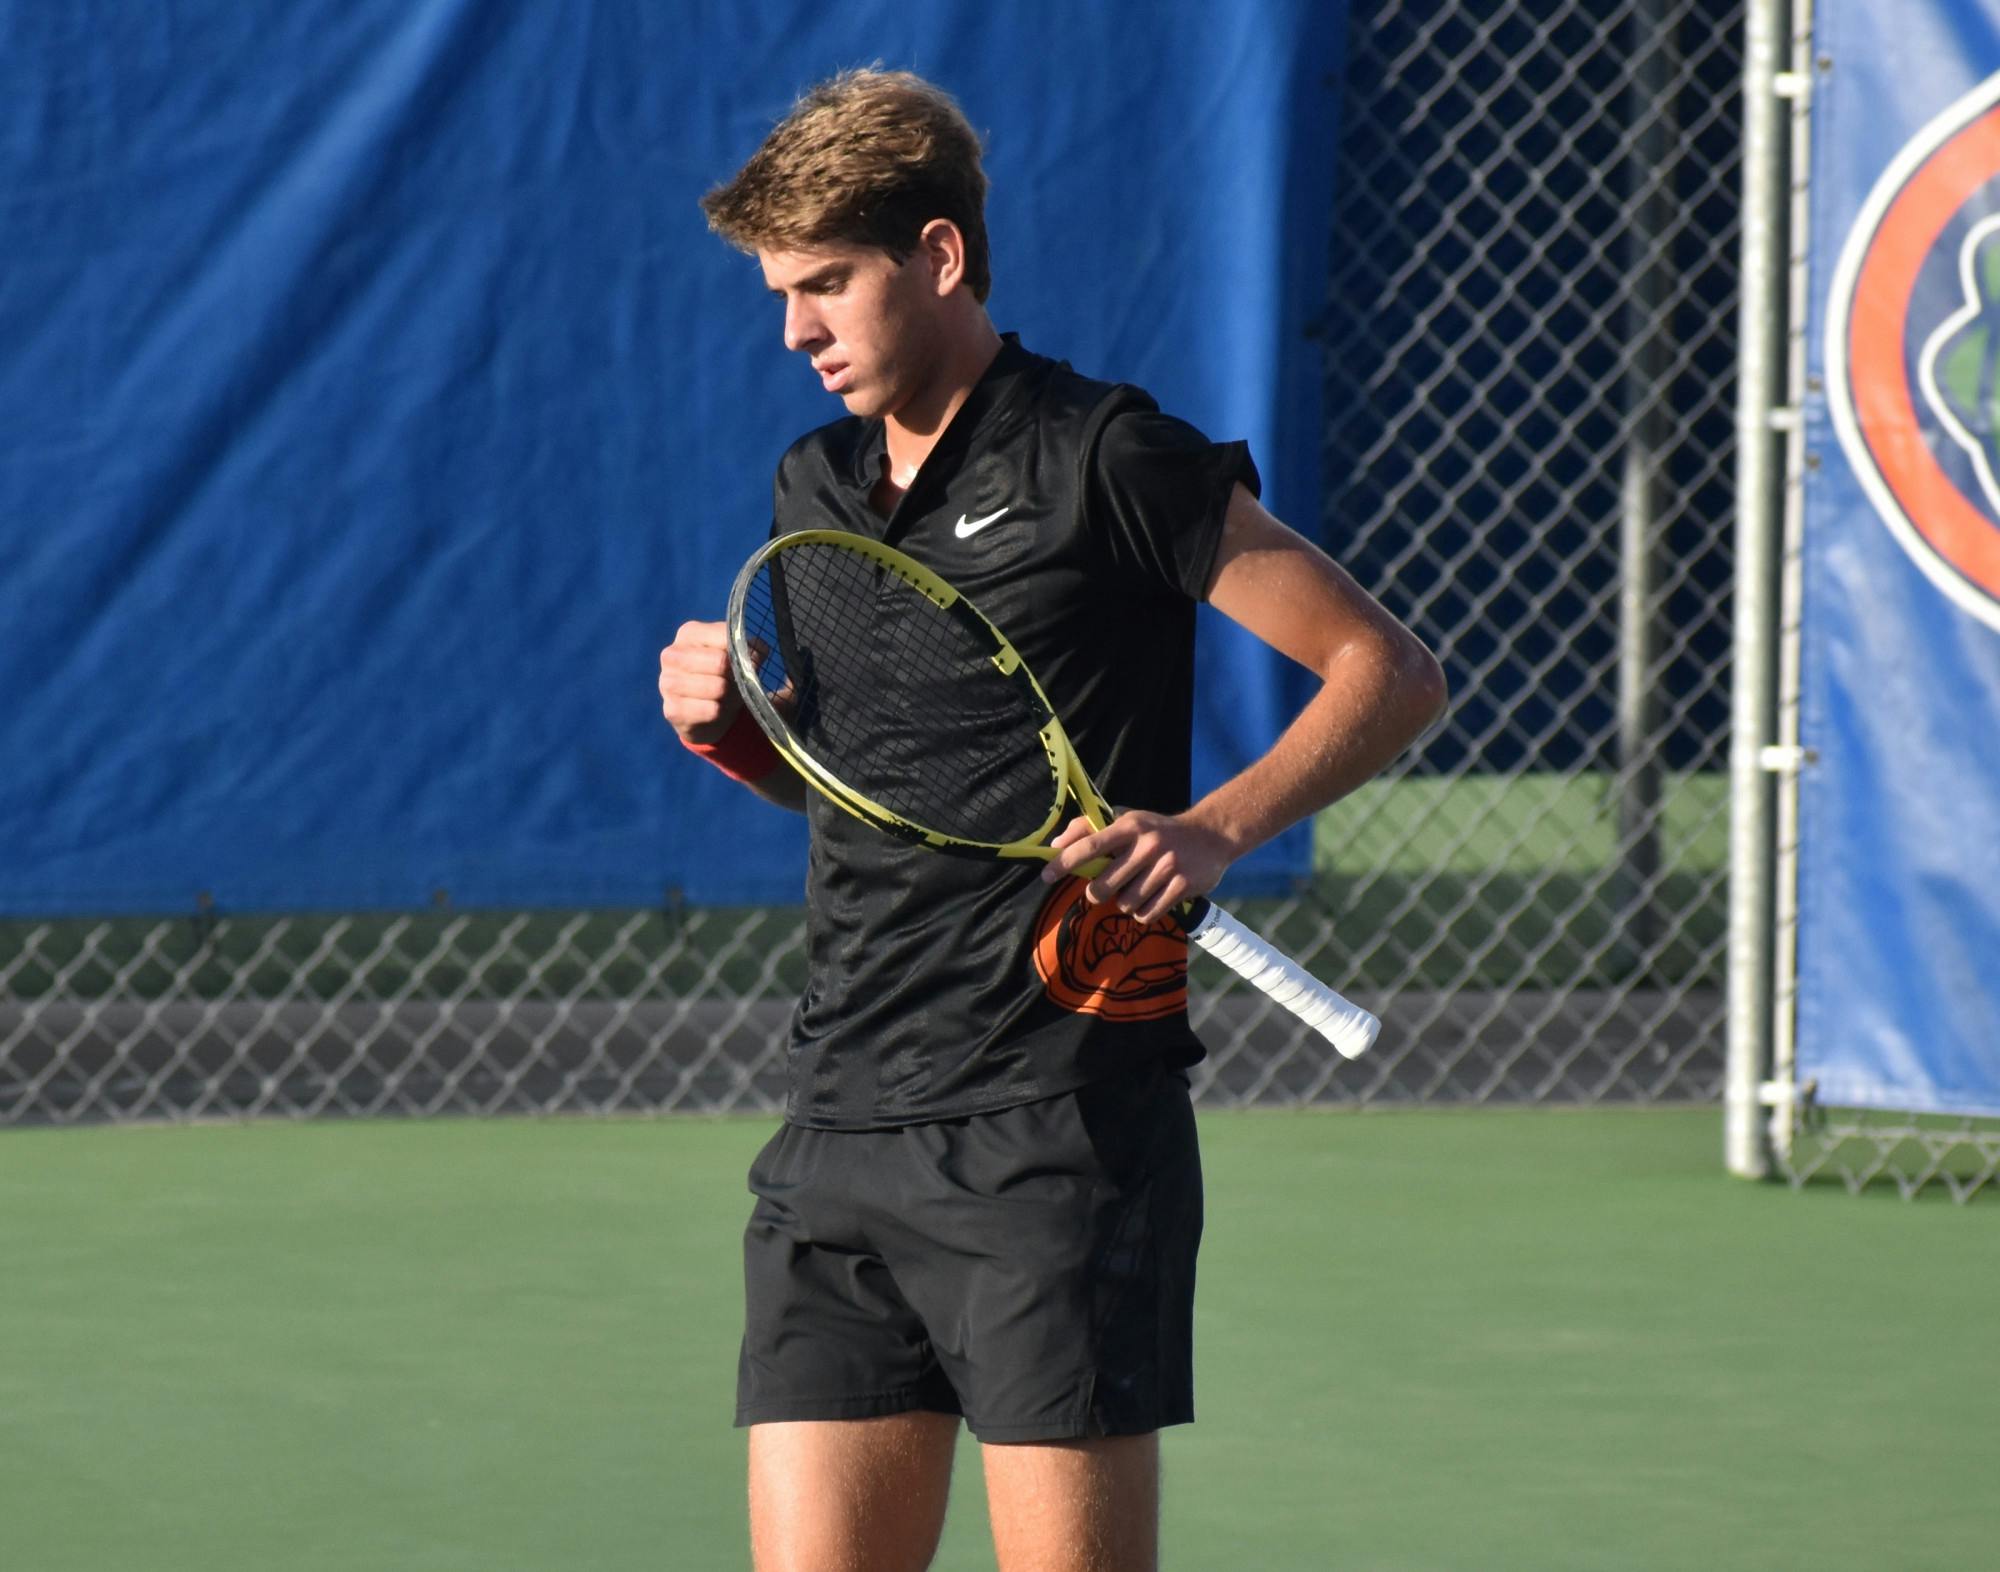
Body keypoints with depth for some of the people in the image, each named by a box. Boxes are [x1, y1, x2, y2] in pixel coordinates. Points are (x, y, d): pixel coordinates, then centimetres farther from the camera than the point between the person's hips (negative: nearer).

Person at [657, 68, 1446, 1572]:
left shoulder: (1103, 460, -6)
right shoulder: (816, 489, 15)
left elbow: (1390, 671, -4)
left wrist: (1214, 831, -18)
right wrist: (729, 727, 7)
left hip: (1053, 1142, -6)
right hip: (839, 1130, 7)